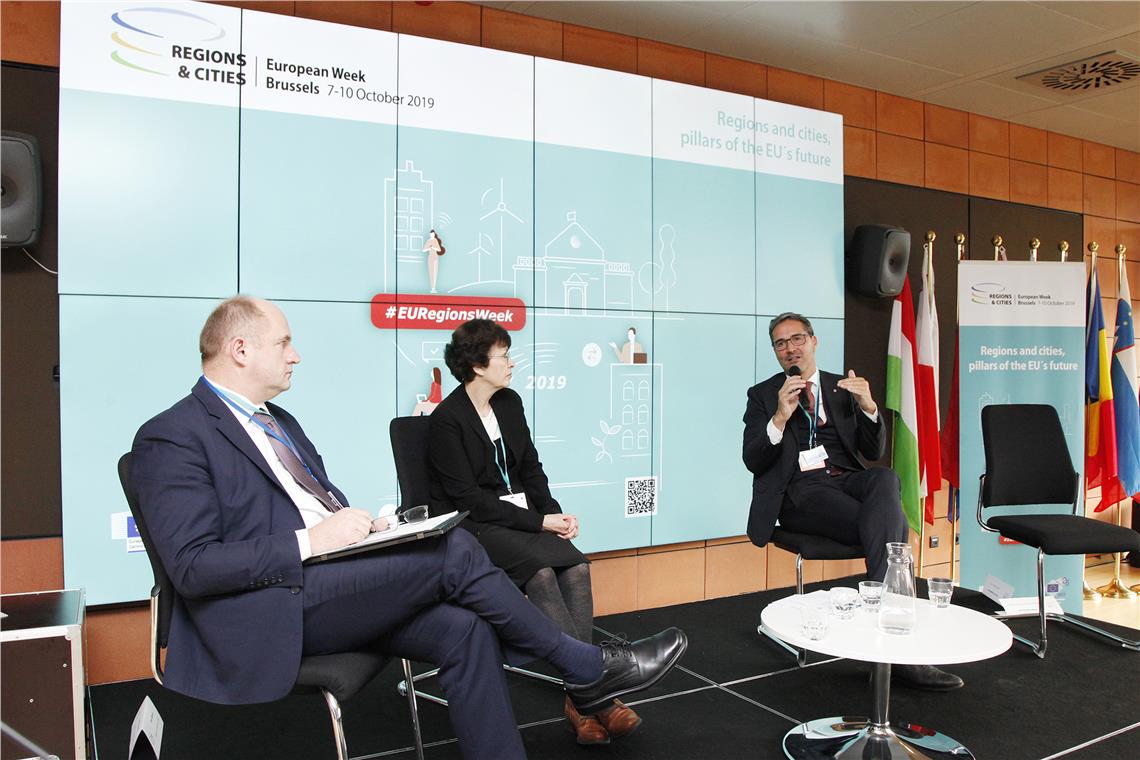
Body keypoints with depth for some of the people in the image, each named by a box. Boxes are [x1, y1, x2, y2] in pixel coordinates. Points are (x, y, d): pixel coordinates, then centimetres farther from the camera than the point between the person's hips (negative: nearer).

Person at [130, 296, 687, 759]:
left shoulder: (279, 422, 20)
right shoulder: (171, 439, -7)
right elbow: (193, 566, -16)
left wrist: (364, 526, 0)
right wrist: (308, 542, -21)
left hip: (328, 589, 8)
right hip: (270, 613, -8)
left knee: (463, 630, -17)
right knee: (453, 550, -20)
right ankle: (586, 667, -3)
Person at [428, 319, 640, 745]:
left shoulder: (510, 403, 11)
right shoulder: (447, 419, -10)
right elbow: (468, 498, -14)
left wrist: (555, 514, -3)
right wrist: (538, 521, -17)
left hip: (519, 517, 6)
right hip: (471, 527, -6)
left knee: (576, 566, -23)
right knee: (541, 571, -32)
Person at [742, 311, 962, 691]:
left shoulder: (842, 387, 20)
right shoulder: (762, 395, 12)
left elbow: (874, 451, 13)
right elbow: (753, 461, -2)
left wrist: (868, 407, -6)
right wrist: (780, 418, -18)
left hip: (847, 479, 3)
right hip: (802, 492, -3)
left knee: (885, 477, -35)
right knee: (892, 525, -29)